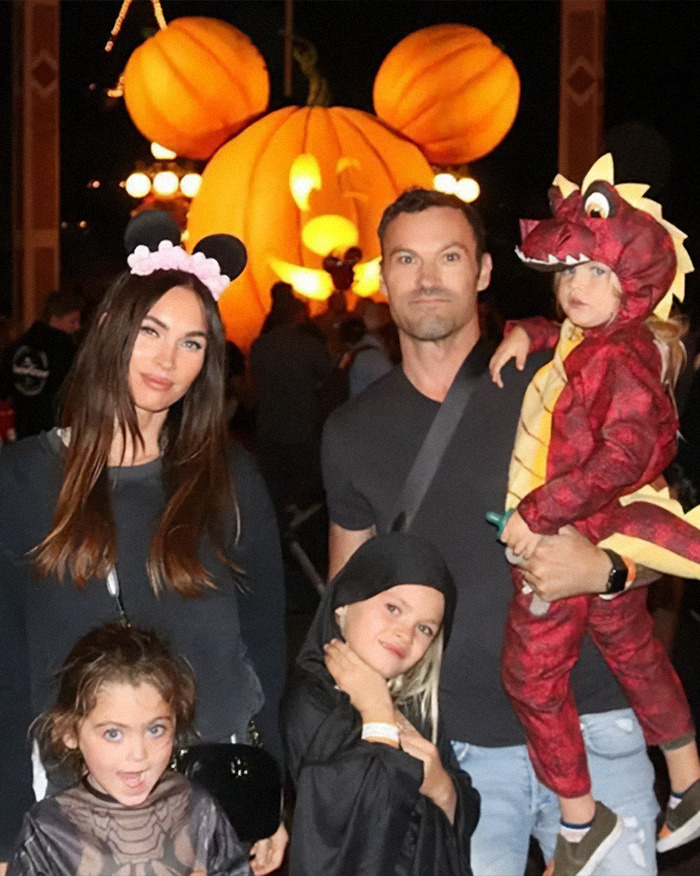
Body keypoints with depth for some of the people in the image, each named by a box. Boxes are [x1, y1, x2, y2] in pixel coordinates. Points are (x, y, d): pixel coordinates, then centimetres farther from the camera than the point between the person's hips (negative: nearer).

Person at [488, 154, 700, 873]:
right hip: (602, 538, 10)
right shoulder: (586, 339, 5)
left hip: (567, 543, -10)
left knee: (532, 674, 3)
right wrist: (525, 333, 6)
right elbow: (563, 331, 29)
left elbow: (622, 456, -33)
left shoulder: (622, 360, -24)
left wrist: (539, 512, -31)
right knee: (634, 650, 21)